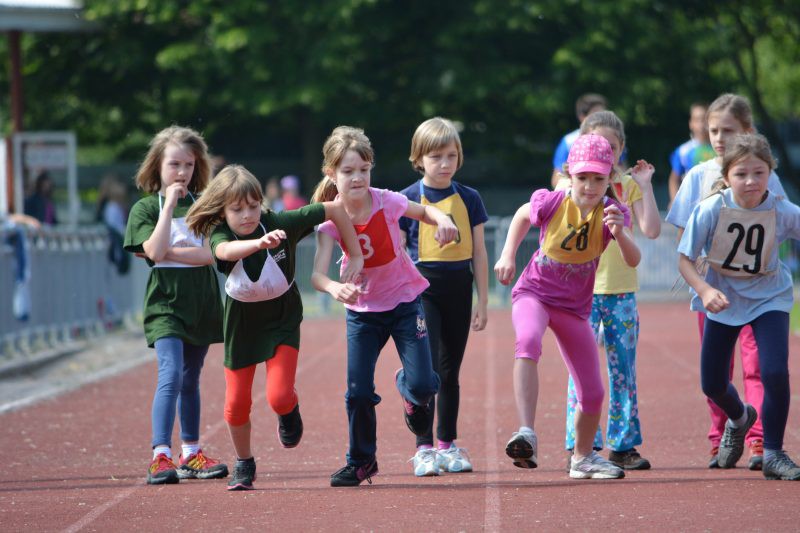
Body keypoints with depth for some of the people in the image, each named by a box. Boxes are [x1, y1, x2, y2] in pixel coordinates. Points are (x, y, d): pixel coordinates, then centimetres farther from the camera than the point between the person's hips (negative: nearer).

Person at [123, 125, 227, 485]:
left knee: (190, 380, 13)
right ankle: (160, 456, -22)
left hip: (202, 303, 3)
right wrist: (170, 205, -14)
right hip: (165, 301, -3)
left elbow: (211, 252, -7)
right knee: (171, 375, -18)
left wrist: (170, 252, -14)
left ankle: (190, 455, 22)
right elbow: (155, 251, -16)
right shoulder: (146, 208, 1)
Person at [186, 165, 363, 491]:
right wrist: (259, 242, -70)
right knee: (237, 403, 3)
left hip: (282, 320, -1)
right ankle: (244, 464, 28)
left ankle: (289, 411, 21)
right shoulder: (220, 235, -23)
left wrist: (356, 256, -11)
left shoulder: (281, 223, -23)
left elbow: (334, 209, -15)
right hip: (242, 323, 1)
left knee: (279, 396, -17)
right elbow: (226, 250, -50)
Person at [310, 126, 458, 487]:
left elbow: (424, 211, 3)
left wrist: (443, 220, -21)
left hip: (404, 300, 0)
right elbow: (317, 273, -31)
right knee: (358, 391, -6)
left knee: (422, 384, -12)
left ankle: (409, 390, 27)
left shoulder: (385, 202, -18)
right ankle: (361, 462, 17)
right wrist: (334, 288, -55)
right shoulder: (331, 218, -19)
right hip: (362, 309, 0)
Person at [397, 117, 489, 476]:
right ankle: (424, 449, -8)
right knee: (427, 369, -11)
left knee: (450, 371, 11)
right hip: (422, 288, -3)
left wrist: (482, 301, 8)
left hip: (458, 289, 3)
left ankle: (448, 445, 21)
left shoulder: (469, 198, 6)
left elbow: (479, 253, 10)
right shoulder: (408, 199, -3)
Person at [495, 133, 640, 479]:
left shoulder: (612, 213, -14)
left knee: (592, 393, 5)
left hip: (574, 307, 3)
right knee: (528, 341, -39)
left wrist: (619, 233, -48)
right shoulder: (552, 203, -16)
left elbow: (633, 261, -30)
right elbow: (522, 216, 8)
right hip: (534, 293, -3)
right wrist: (508, 254, -1)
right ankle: (526, 434, -48)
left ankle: (582, 457, 35)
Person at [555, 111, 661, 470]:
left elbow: (652, 231, -5)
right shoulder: (570, 185, 2)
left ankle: (623, 445, 12)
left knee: (623, 370, 5)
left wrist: (645, 186, -9)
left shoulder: (627, 185, 6)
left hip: (621, 289, 2)